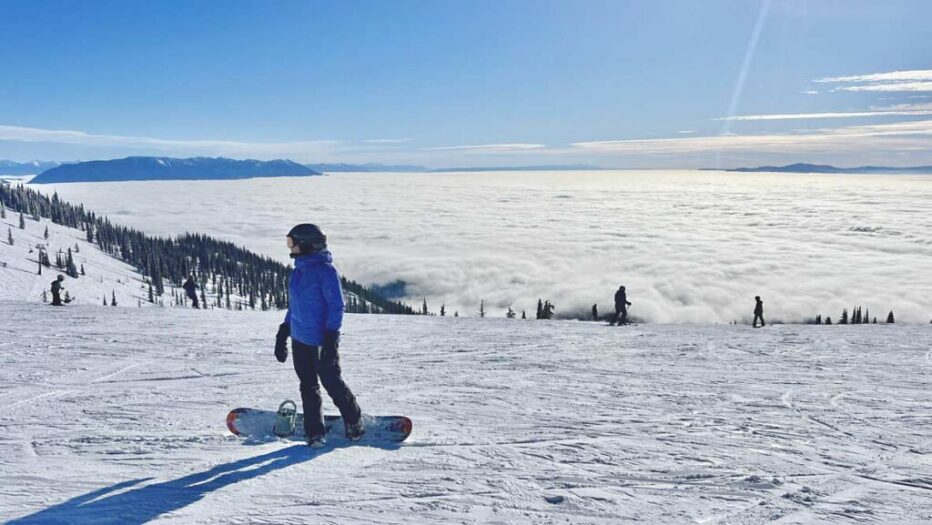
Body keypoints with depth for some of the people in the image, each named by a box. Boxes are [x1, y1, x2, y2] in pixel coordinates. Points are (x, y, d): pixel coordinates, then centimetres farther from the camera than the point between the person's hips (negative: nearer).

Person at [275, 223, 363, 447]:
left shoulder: (325, 270, -13)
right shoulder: (299, 270, 12)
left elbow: (337, 305, -15)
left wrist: (330, 337, -20)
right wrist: (283, 334, 18)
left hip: (321, 342, -8)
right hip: (299, 340, 8)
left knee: (332, 383, 1)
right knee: (308, 387, 8)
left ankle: (354, 422, 21)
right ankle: (315, 432, 15)